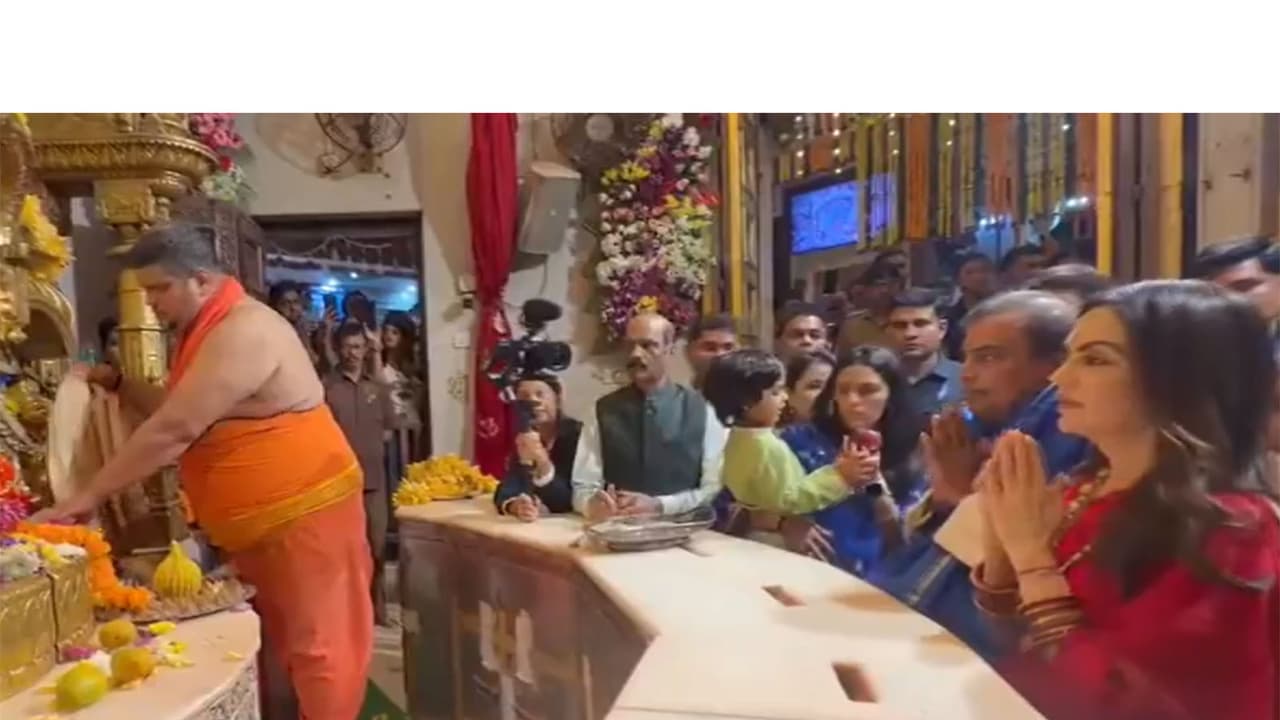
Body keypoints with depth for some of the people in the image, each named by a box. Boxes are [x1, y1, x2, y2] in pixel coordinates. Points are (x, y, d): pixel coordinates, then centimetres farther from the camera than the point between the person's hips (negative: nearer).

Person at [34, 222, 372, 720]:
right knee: (281, 641, 16)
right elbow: (179, 410, 25)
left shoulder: (243, 332, -21)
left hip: (302, 514, -10)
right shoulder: (209, 330, 12)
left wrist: (87, 497, -17)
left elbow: (174, 430, -24)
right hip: (263, 522, 10)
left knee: (315, 643, -1)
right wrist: (117, 383, 9)